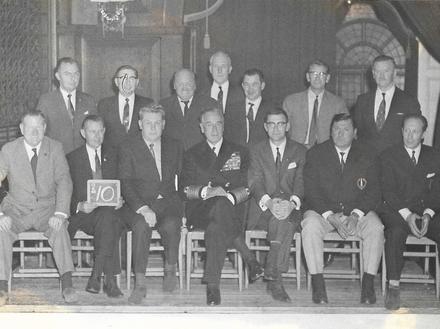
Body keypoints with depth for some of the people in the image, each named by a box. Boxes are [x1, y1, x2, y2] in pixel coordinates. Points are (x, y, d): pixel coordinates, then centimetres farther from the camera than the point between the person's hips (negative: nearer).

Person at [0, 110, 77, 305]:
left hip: (46, 210, -1)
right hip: (17, 211, 1)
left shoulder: (55, 148, 0)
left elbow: (64, 182, -7)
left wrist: (60, 213, -23)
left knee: (59, 227, -31)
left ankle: (67, 285, -32)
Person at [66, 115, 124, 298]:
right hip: (82, 213, -2)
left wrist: (119, 200, -7)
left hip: (109, 210, 2)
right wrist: (80, 206, -17)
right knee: (109, 220, -35)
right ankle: (110, 279, -35)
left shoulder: (112, 156, 20)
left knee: (108, 218, -35)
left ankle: (96, 276, -34)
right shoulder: (72, 158, 11)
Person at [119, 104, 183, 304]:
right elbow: (126, 184, -3)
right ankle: (140, 284, -27)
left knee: (171, 224, -32)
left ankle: (170, 269, -6)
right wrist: (143, 209, -18)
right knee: (141, 226, -34)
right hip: (139, 205, -2)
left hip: (168, 204, 2)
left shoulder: (174, 147, 17)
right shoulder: (128, 147, 6)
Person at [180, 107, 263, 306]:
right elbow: (185, 188, 5)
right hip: (200, 211, 0)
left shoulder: (239, 153, 18)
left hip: (233, 209, 0)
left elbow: (248, 187, 5)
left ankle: (212, 283, -34)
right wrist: (206, 191, -14)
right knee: (220, 209, -37)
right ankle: (248, 258, -25)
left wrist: (229, 195, -15)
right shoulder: (191, 155, 19)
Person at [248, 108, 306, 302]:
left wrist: (292, 203, -22)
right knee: (282, 221, -34)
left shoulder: (299, 151, 13)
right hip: (263, 209, 0)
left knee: (284, 218, -35)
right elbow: (255, 182, -1)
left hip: (290, 209, 0)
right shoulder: (256, 151, 13)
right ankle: (275, 279, -35)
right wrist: (269, 202, -22)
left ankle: (272, 275, -36)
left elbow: (300, 182, 0)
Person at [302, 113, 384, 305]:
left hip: (357, 211, 1)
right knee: (310, 226, -32)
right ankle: (317, 284, -25)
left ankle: (368, 284, -19)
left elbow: (373, 192, 0)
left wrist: (356, 215, -18)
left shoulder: (366, 156, 5)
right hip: (323, 211, -1)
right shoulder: (315, 154, 2)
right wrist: (330, 216, -19)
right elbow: (311, 191, -5)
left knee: (375, 228, -28)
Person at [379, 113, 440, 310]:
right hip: (396, 210, -3)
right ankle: (393, 287, -30)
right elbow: (388, 191, -5)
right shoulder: (388, 156, 4)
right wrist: (407, 215, -18)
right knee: (396, 232, -35)